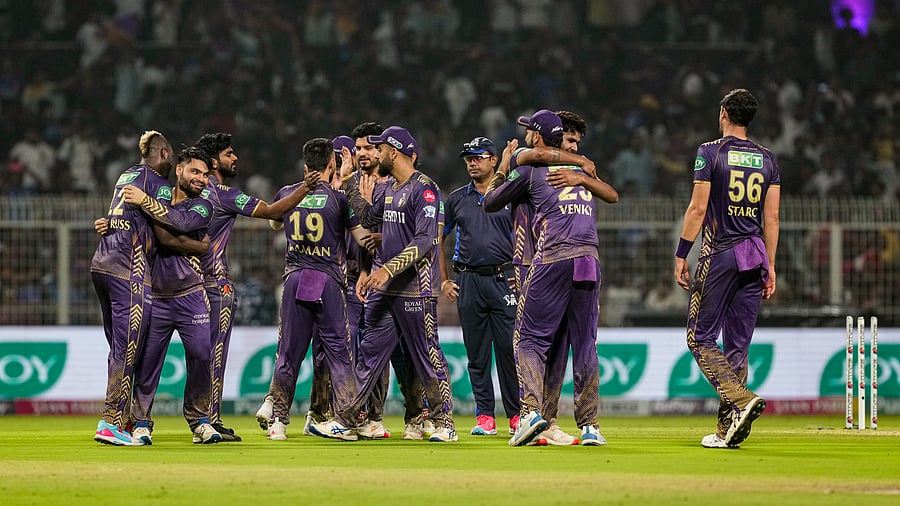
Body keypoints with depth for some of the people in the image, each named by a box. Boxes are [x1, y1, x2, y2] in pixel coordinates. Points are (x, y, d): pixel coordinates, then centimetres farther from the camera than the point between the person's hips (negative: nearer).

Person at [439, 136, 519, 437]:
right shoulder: (457, 199, 12)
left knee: (509, 348, -6)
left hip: (503, 279, -3)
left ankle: (517, 414, 2)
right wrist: (444, 281, 10)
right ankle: (484, 416, 7)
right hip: (468, 282, 3)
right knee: (477, 352, 3)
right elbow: (439, 238, 18)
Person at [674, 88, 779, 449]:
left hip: (719, 254, -5)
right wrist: (769, 266, 14)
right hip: (754, 256, 5)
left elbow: (698, 208, -8)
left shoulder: (710, 152, -4)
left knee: (700, 338, 0)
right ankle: (728, 429, 3)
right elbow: (772, 217, 9)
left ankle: (740, 399, -22)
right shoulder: (767, 159, 10)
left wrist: (681, 255, -2)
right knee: (738, 344, 7)